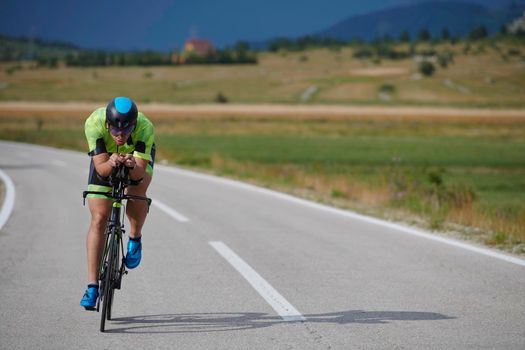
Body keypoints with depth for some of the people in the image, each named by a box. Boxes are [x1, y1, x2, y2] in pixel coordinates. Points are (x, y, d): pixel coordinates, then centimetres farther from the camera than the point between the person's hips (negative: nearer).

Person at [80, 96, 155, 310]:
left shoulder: (145, 128, -38)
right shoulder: (94, 123, -37)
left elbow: (139, 174, -40)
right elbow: (101, 169, -37)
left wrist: (132, 165, -61)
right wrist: (111, 163, -57)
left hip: (138, 156, 0)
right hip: (105, 158, 0)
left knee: (137, 190, -31)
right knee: (99, 219, -10)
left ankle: (135, 238, 0)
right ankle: (92, 286, -7)